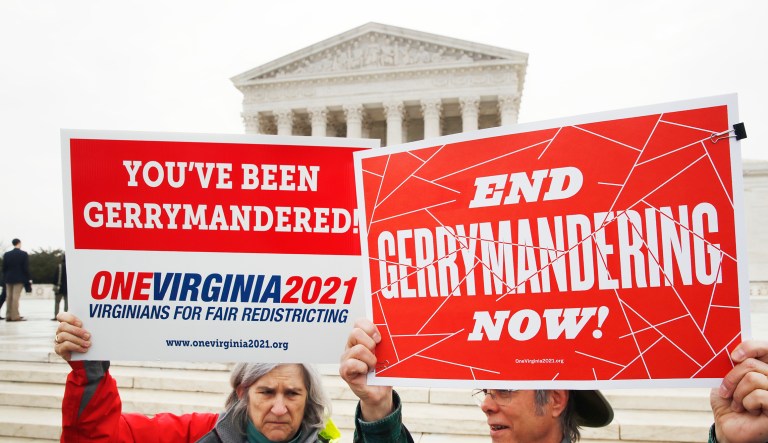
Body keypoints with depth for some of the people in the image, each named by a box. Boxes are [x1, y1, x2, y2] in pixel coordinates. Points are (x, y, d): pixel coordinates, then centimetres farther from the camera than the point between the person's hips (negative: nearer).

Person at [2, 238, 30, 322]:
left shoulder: (6, 254, 6)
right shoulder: (24, 254, -7)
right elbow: (26, 268, -9)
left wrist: (6, 277, 14)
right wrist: (27, 279, -2)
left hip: (9, 279, 4)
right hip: (19, 279, -4)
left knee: (9, 297, 9)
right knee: (16, 297, -6)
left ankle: (8, 316, 10)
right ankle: (15, 316, -8)